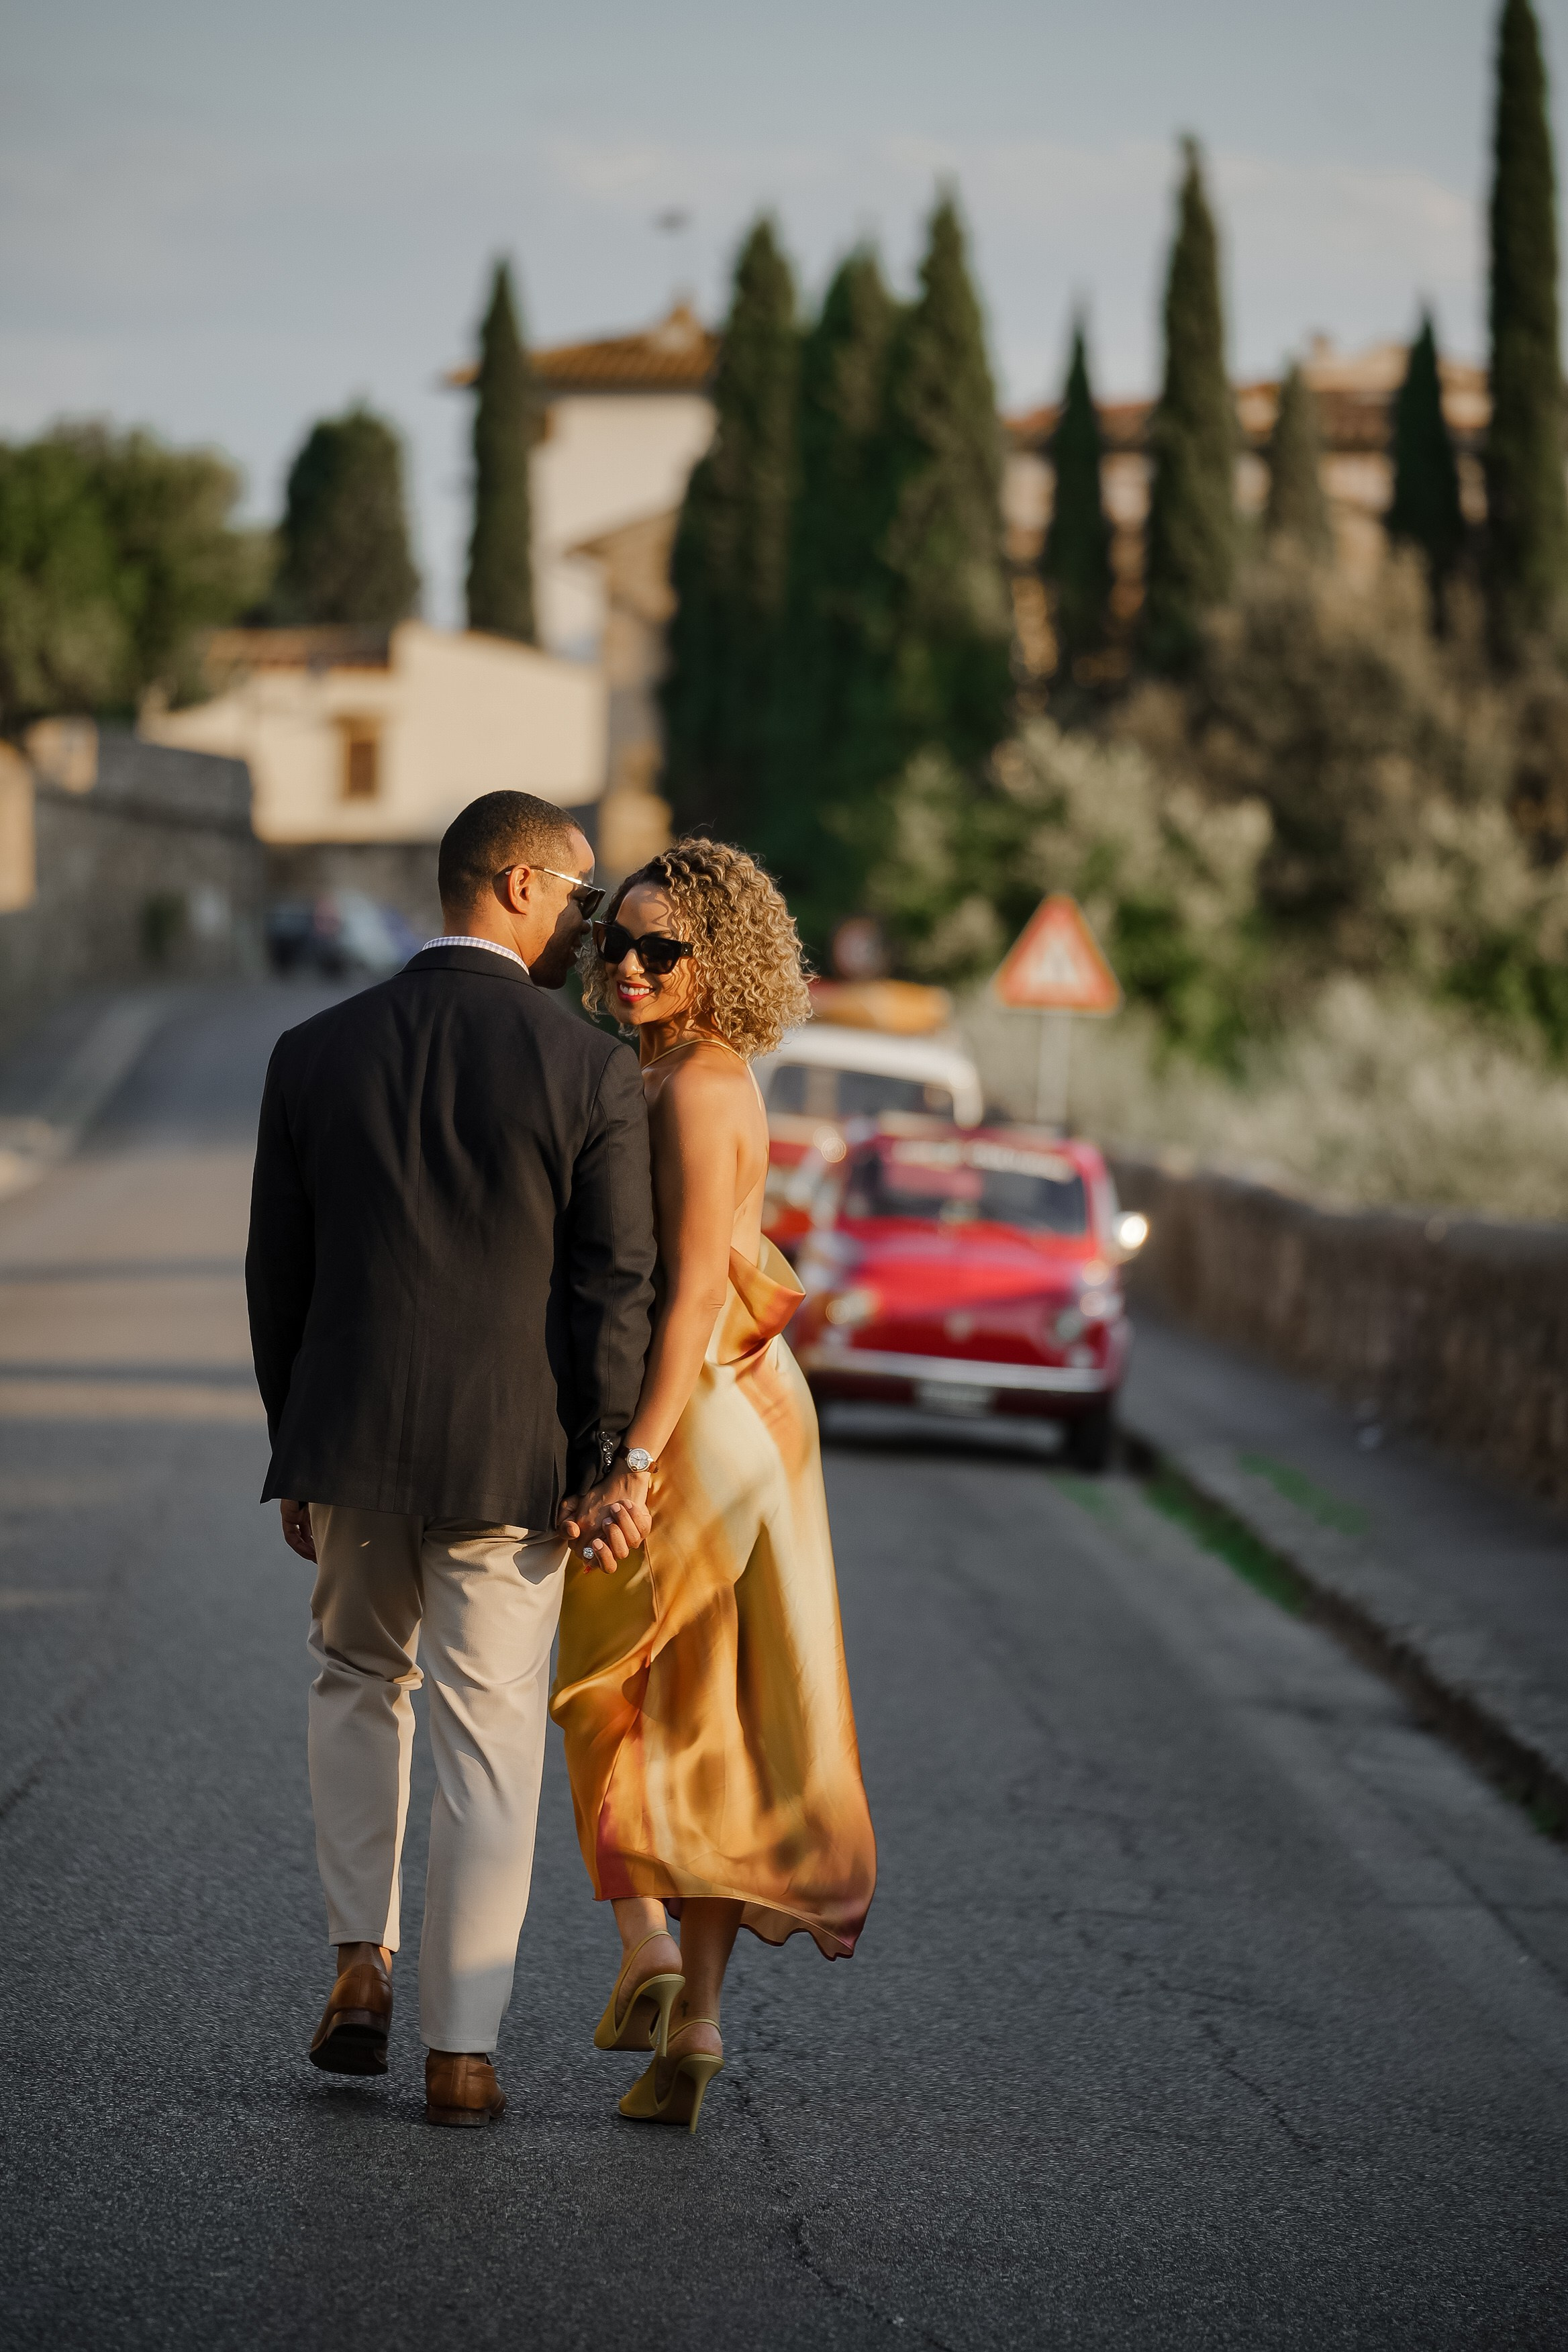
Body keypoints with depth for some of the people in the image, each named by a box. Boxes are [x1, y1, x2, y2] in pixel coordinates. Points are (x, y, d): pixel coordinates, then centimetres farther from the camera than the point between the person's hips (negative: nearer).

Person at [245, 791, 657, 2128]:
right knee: (489, 1742, 6)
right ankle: (463, 2050, 7)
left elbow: (278, 1277, 6)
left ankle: (361, 1961, 15)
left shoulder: (317, 1054, 1)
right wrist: (608, 1466, -1)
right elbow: (618, 1288, -9)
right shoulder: (592, 1072, -8)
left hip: (349, 1445, 3)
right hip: (511, 1458, -3)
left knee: (359, 1682, 26)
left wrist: (296, 1461, 14)